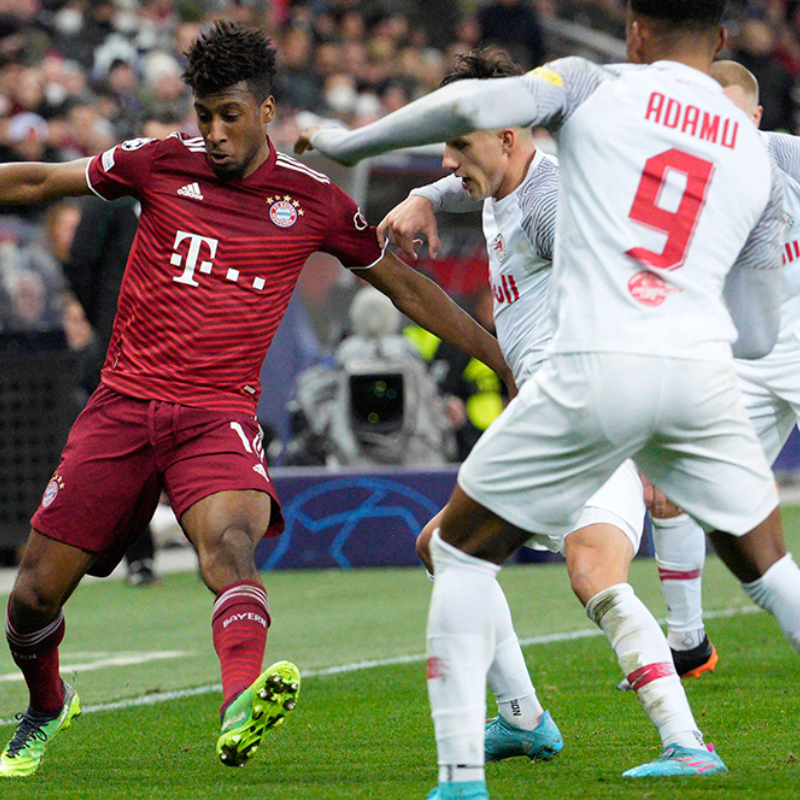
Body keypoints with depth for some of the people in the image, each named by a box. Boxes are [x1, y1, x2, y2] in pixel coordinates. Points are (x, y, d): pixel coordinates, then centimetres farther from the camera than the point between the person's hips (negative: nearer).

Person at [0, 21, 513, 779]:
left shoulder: (313, 201, 2)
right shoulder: (160, 163, 1)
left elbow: (404, 285, 15)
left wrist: (504, 357, 15)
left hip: (220, 412, -1)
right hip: (124, 402, 2)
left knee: (228, 539, -33)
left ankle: (242, 703, -58)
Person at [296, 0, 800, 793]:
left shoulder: (597, 86, 10)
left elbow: (476, 105, -9)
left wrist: (344, 142, 4)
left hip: (594, 370, -3)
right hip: (701, 372, 3)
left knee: (461, 550, 13)